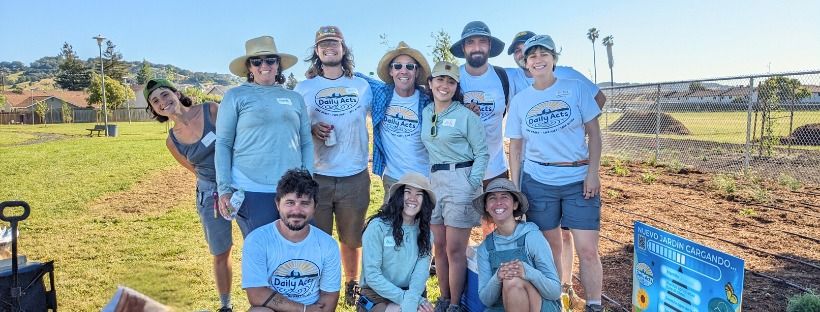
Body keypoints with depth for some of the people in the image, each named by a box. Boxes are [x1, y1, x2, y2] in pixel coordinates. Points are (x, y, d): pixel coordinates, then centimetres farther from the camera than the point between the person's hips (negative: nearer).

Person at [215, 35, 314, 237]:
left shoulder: (294, 98, 11)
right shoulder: (235, 96, 3)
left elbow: (306, 143, 12)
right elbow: (223, 143, 0)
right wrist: (224, 189, -6)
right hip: (252, 191, -3)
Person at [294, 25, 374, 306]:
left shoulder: (362, 86, 8)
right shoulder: (303, 88, 5)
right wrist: (312, 130, -12)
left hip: (355, 176, 1)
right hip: (316, 176, -1)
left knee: (352, 239, 12)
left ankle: (352, 286, 31)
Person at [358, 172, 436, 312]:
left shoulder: (424, 231, 4)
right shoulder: (378, 227, -12)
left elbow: (421, 271, -8)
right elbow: (372, 275, -14)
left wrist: (412, 299, -26)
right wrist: (404, 297, -19)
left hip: (412, 293, 4)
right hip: (376, 295, -4)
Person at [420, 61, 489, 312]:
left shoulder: (466, 115, -7)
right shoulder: (425, 113, 10)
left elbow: (482, 152, -6)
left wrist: (472, 184, -14)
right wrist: (428, 178, 10)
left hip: (460, 181, -6)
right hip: (434, 181, 6)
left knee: (455, 249, -2)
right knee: (439, 247, 11)